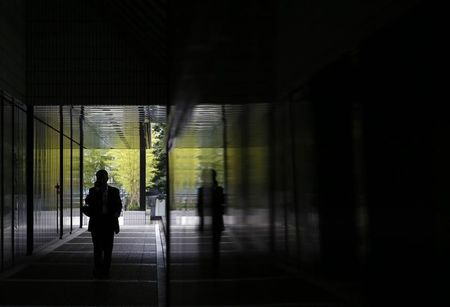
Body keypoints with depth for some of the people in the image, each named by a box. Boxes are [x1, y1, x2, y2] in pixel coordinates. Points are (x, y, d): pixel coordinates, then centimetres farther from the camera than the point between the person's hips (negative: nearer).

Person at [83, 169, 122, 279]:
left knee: (108, 248, 1)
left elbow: (119, 205, 10)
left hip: (109, 222, 1)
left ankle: (105, 271, 8)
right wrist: (97, 189, -13)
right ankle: (97, 270, 5)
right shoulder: (93, 191, 8)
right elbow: (88, 202, -4)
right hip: (97, 223, -1)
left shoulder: (114, 191, 9)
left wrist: (116, 213, -8)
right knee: (98, 247, -3)